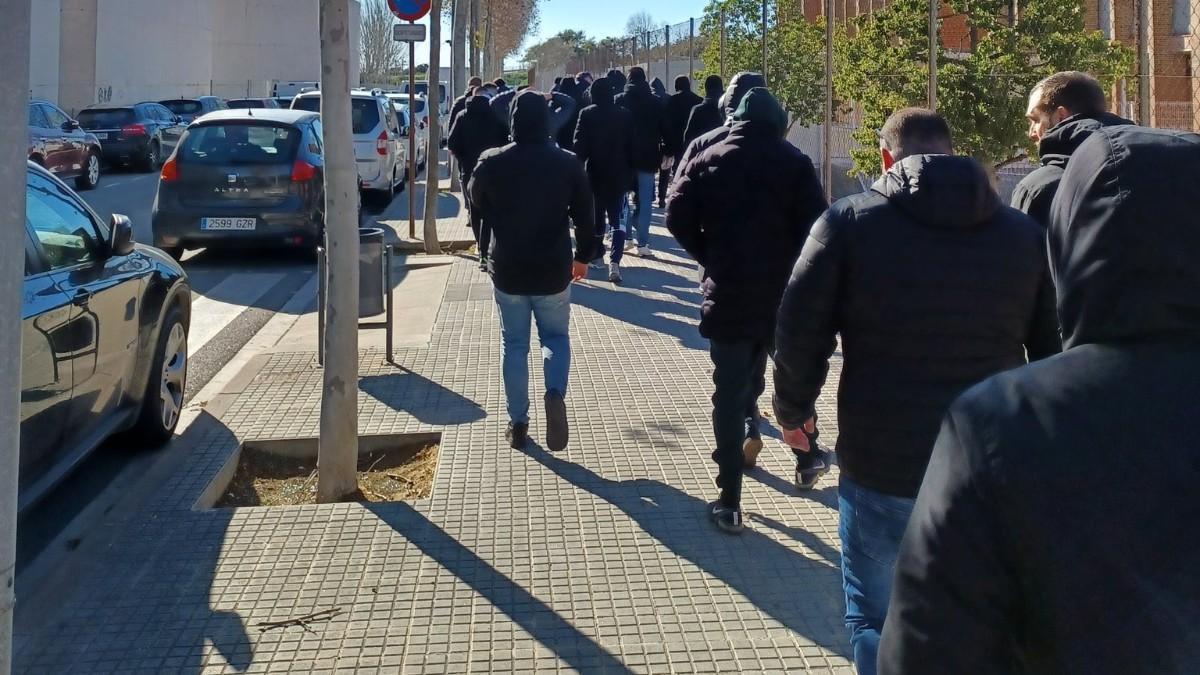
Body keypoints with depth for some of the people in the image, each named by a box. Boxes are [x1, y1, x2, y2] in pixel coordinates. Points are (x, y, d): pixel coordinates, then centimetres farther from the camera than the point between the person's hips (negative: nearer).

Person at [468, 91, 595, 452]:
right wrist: (583, 255, 15)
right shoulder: (568, 164, -8)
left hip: (507, 270, 0)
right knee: (556, 336, 16)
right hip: (553, 271, 0)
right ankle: (555, 393, -12)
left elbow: (477, 204, 9)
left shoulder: (491, 163, -9)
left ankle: (518, 422, 14)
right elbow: (584, 215, 0)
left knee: (514, 344, 13)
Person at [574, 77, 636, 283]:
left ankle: (598, 255, 29)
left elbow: (579, 145, -9)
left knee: (597, 216, 18)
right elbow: (631, 145, 2)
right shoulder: (625, 115, -3)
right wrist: (630, 173, 10)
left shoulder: (587, 114, -7)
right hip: (619, 175, 0)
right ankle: (614, 261, -20)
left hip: (595, 174, 0)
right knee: (617, 219, -2)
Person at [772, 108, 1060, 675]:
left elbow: (799, 334, -5)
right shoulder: (1023, 232, 5)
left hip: (882, 466, -3)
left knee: (876, 621, 13)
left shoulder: (850, 222, -4)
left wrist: (794, 411, 11)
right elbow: (1054, 350, 9)